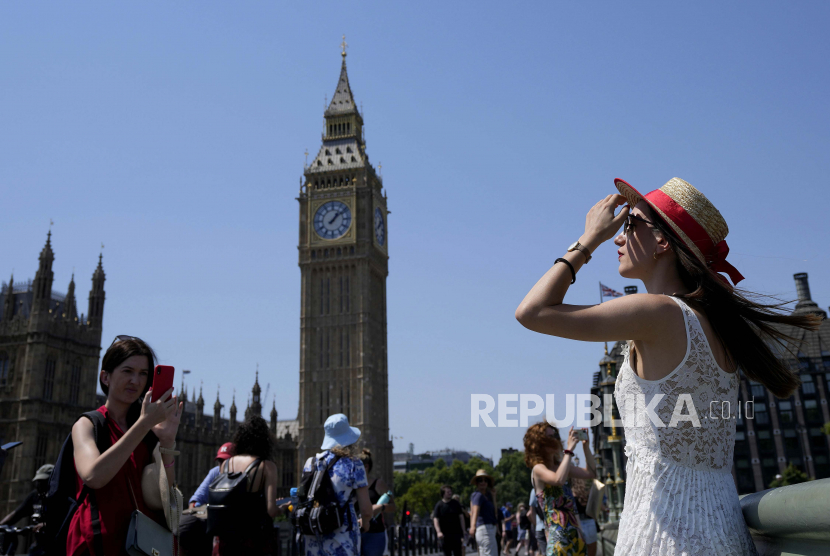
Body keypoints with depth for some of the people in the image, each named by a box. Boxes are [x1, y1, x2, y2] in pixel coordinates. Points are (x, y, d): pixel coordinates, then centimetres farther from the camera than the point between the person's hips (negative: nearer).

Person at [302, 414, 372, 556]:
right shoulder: (353, 464, -6)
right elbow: (366, 509, -8)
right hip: (342, 538, -5)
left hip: (313, 538, 5)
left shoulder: (310, 463, 7)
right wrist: (365, 523, 13)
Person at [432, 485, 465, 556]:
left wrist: (463, 531, 2)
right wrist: (438, 531, -22)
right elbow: (435, 519, -8)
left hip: (456, 533, 2)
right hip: (444, 534, -1)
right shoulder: (439, 505, -1)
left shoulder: (456, 503, 7)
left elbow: (461, 517, 9)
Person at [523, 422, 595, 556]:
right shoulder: (538, 469, -8)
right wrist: (569, 449, -22)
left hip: (575, 530, 8)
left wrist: (586, 446, 8)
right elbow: (559, 480, -28)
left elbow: (591, 473, 16)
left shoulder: (561, 466, 15)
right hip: (558, 533, -8)